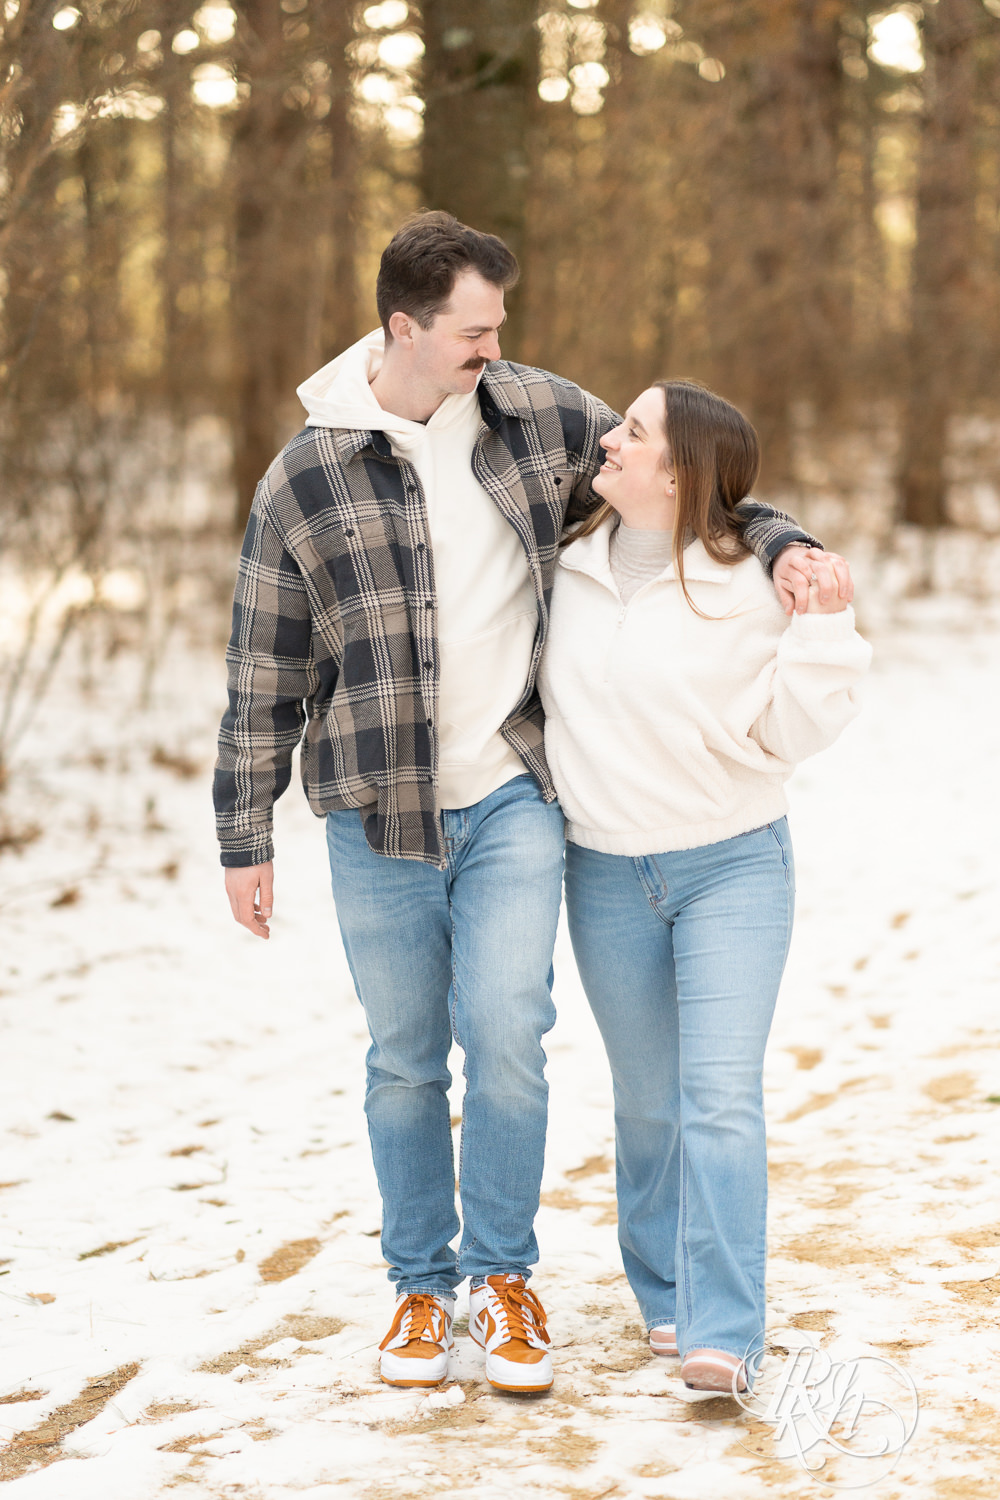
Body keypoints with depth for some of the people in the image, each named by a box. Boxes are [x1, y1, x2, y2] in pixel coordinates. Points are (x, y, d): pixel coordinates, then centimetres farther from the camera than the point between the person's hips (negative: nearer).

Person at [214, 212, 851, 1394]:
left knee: (506, 1030, -11)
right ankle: (421, 1286, 26)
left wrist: (780, 543, -5)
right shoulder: (305, 477, -4)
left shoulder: (539, 417, 0)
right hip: (378, 815, 0)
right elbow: (262, 673, 2)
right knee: (405, 1059, 8)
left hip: (511, 797, 0)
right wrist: (245, 836, 3)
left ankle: (501, 1275, 9)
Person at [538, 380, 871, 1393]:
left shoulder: (742, 587, -11)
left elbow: (782, 732, -11)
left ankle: (718, 1336, -14)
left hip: (734, 864, -4)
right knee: (647, 1102, 13)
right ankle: (664, 1296, 29)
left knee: (722, 1097, -13)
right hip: (606, 877, 4)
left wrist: (823, 628, -21)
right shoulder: (569, 568, 2)